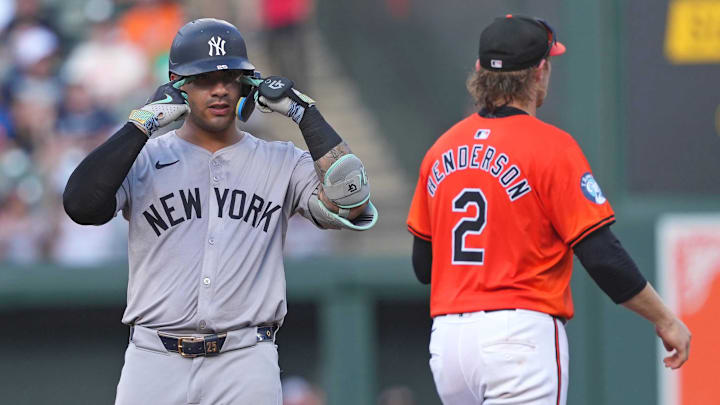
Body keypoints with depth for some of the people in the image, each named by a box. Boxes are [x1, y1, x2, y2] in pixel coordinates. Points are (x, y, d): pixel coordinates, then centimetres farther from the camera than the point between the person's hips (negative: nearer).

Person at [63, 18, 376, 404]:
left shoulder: (280, 163, 10)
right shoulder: (144, 158, 7)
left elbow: (349, 202, -6)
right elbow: (81, 205, -11)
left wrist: (304, 112, -3)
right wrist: (145, 121, -9)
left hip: (246, 366, 0)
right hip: (155, 358, 0)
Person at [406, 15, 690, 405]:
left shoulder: (441, 149, 11)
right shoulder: (550, 146, -8)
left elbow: (423, 265, 16)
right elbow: (602, 256, -12)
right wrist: (665, 321, -2)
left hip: (445, 339, 7)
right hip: (522, 335, -7)